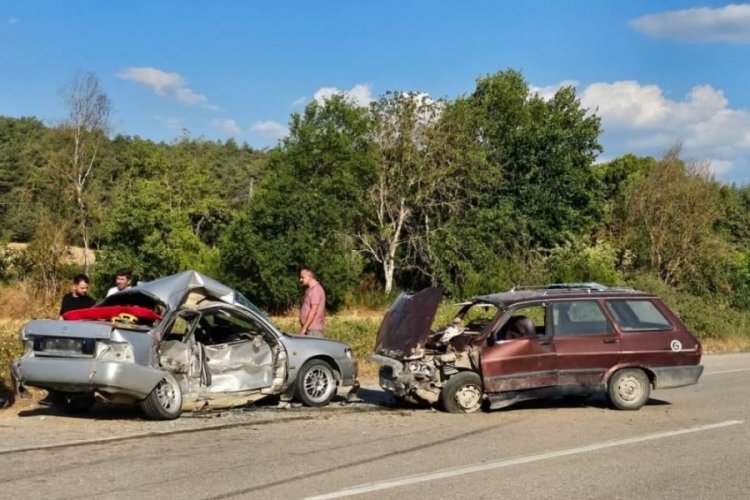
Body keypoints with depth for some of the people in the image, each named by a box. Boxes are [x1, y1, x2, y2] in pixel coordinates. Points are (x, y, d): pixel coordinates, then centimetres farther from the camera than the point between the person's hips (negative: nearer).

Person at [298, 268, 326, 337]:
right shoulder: (309, 289, 17)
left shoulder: (316, 289, -13)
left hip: (314, 329, -9)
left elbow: (314, 310, -19)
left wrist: (304, 327, -19)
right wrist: (303, 327, 16)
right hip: (310, 329, 9)